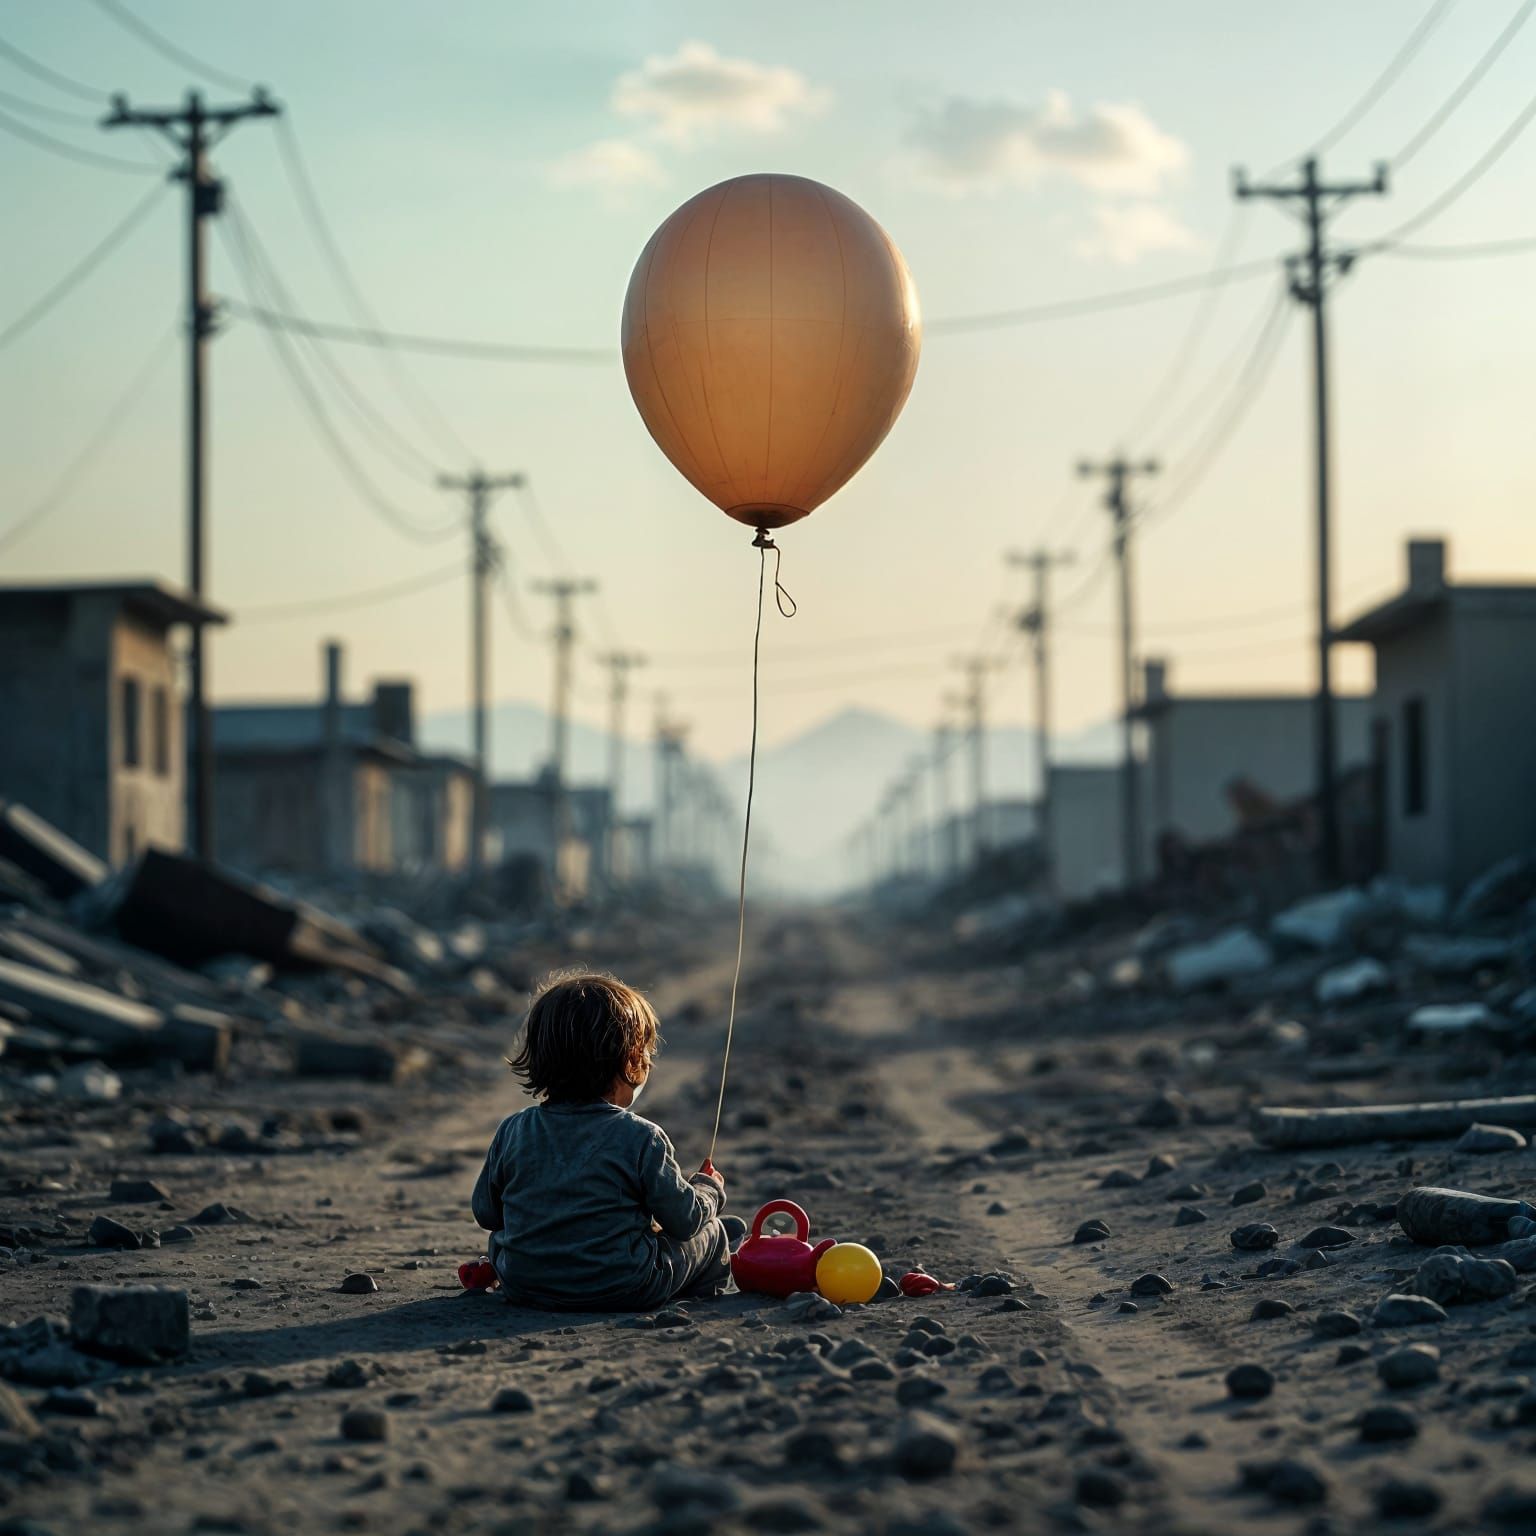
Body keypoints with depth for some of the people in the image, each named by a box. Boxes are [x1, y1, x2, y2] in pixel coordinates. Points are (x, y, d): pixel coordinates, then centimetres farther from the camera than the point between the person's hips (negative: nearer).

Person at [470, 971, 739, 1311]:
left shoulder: (512, 1133, -4)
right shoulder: (641, 1138, -14)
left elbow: (485, 1212, 7)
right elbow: (685, 1219, -6)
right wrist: (709, 1189, 17)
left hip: (524, 1289, 3)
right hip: (624, 1292, -3)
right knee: (710, 1232, 19)